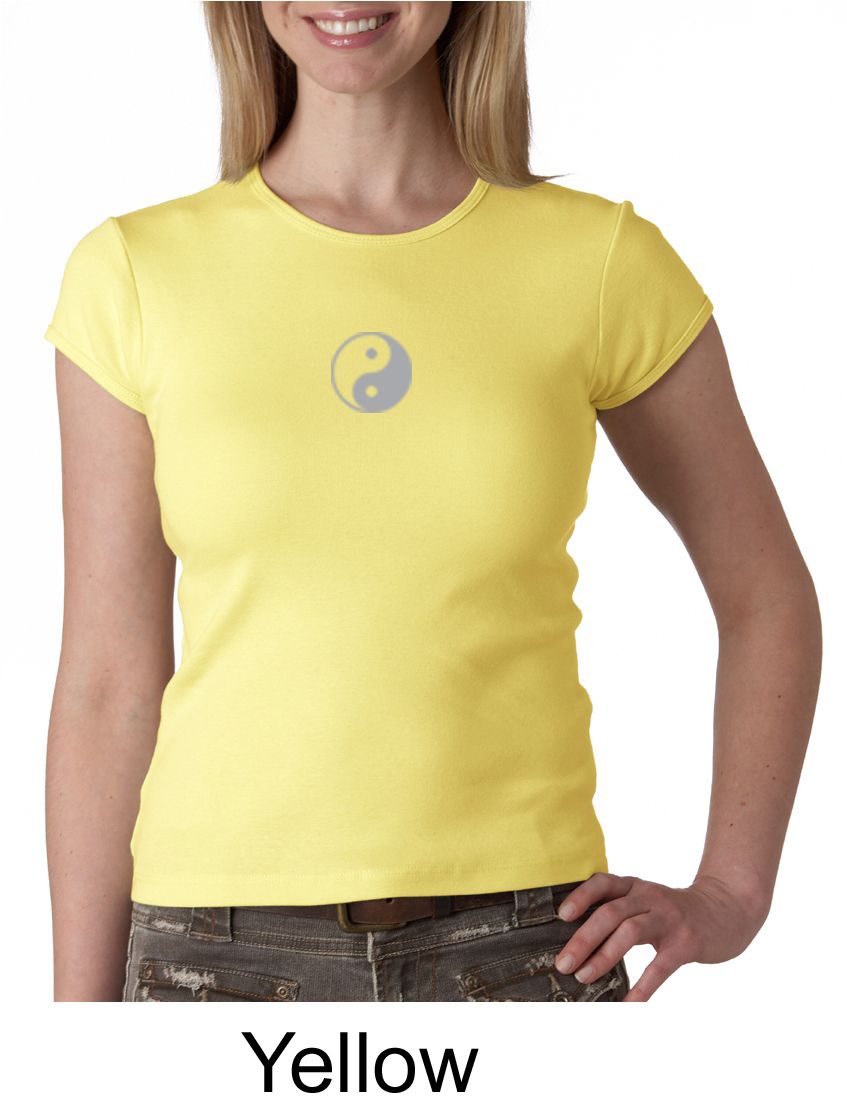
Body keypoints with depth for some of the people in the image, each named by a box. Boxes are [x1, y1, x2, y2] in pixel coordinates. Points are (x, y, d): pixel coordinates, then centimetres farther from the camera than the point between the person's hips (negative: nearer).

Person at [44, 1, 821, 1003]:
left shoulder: (605, 261, 1)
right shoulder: (132, 273, 1)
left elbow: (766, 593, 12)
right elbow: (108, 686, 3)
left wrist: (728, 898, 3)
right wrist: (80, 1011, 3)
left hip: (520, 942, 0)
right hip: (226, 952, 0)